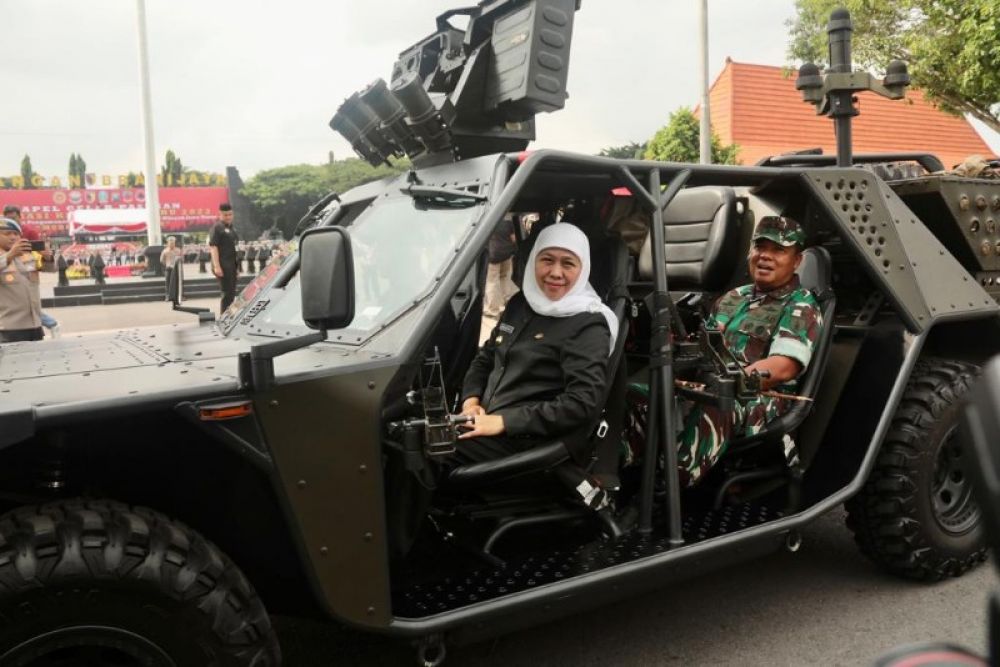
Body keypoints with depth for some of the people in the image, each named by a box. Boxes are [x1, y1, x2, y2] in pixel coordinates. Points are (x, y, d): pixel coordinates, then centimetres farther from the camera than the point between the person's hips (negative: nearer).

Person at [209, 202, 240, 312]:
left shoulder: (231, 228, 17)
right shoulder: (217, 228, -8)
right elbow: (213, 247, -15)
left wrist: (237, 266, 22)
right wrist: (217, 266, -22)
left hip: (232, 265, 8)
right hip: (223, 266, -8)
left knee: (232, 293, 12)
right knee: (227, 293, -8)